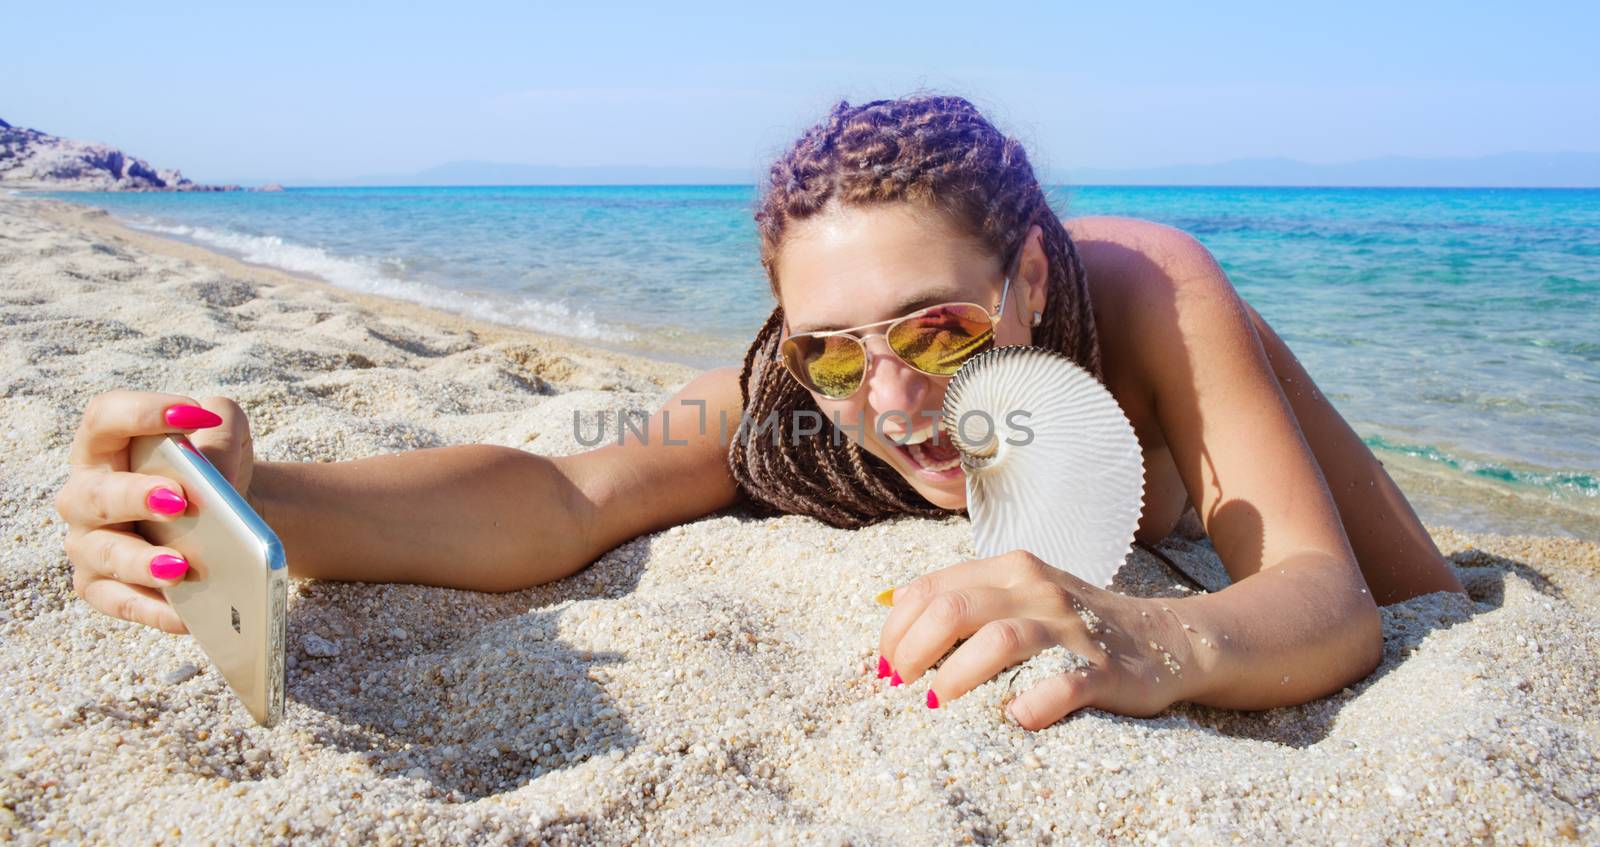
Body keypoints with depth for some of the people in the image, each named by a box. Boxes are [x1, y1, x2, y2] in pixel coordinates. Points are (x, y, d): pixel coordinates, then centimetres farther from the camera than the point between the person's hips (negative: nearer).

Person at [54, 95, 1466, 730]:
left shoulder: (1149, 290, -47)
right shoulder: (806, 388, -41)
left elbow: (1335, 603, -51)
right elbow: (557, 499, -52)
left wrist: (1157, 642, -74)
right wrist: (259, 503, -69)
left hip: (1193, 404, 0)